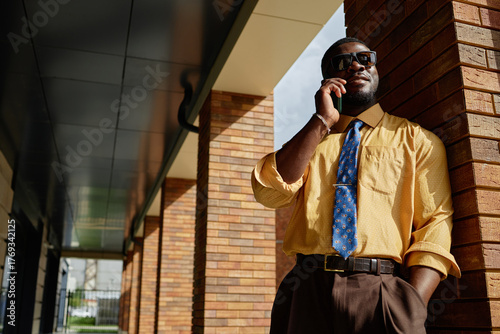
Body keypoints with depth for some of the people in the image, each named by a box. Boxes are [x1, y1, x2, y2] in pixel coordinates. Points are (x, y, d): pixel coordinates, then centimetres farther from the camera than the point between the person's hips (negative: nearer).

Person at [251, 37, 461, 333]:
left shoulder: (417, 140, 10)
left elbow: (435, 223, 0)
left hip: (380, 291, -1)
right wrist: (322, 121, -3)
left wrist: (412, 307, -14)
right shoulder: (309, 141, 16)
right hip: (307, 291, 2)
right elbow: (270, 192, -1)